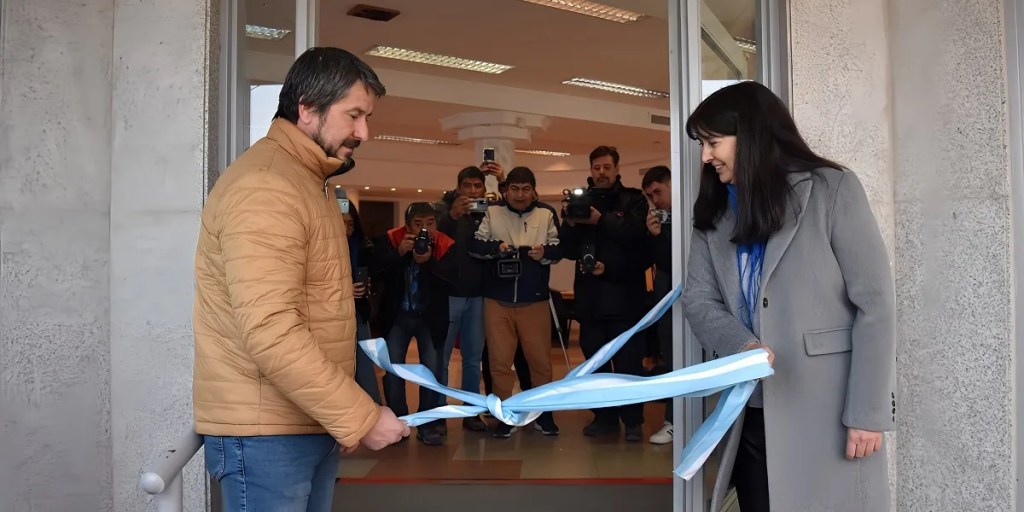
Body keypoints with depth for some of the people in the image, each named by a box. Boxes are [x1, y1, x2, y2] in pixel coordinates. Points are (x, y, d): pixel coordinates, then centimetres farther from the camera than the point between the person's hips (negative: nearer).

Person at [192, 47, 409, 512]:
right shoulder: (264, 185, -18)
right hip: (265, 432, -9)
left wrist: (347, 416, 16)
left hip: (311, 423, 9)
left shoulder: (305, 181, 16)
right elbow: (270, 331, -26)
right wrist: (360, 417, -21)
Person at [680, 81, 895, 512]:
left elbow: (876, 305, -9)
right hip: (750, 415, 5)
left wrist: (867, 413, -13)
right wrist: (741, 347, -18)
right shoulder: (713, 213, 10)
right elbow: (698, 300, 2)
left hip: (827, 415, -4)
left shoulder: (833, 190, -6)